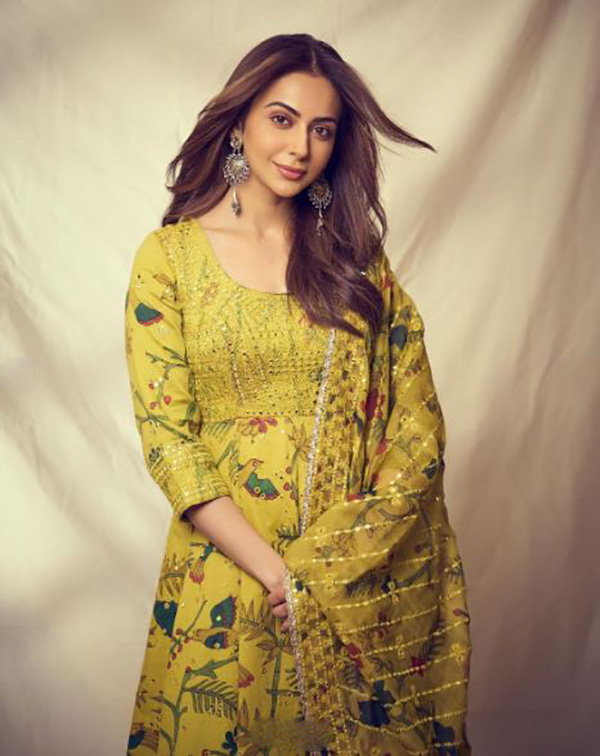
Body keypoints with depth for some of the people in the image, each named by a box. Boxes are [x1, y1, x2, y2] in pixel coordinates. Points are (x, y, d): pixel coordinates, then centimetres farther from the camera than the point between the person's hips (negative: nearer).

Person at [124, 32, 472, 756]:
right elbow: (165, 437, -7)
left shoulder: (358, 258, 5)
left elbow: (419, 426, -1)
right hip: (227, 574, -2)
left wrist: (321, 568, -13)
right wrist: (275, 572, -15)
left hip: (368, 584, 2)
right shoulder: (171, 255, -2)